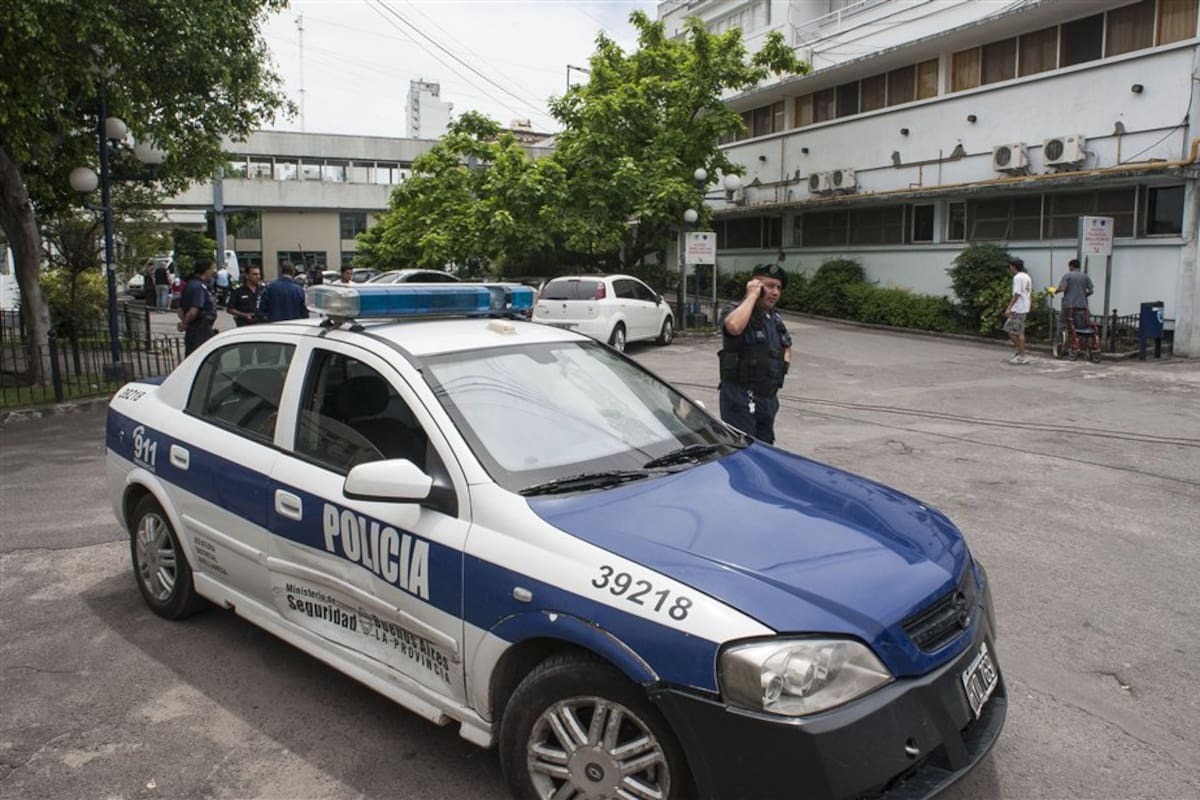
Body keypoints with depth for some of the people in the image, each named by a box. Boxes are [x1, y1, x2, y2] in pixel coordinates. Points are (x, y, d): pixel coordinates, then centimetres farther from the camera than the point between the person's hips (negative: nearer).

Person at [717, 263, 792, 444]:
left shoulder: (775, 318, 15)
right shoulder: (734, 311, -10)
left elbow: (787, 346, 33)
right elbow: (734, 326, -36)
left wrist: (783, 367, 12)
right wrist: (752, 296, -21)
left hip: (769, 398, 8)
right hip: (741, 397, -8)